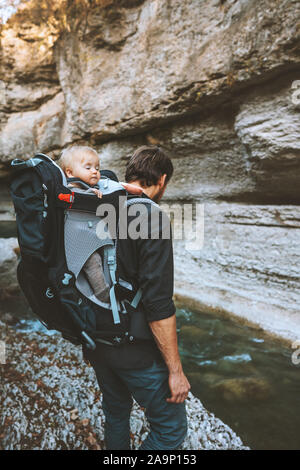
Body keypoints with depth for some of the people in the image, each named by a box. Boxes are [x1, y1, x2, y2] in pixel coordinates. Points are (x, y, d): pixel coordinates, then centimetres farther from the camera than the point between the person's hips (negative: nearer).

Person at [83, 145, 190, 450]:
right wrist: (175, 370, -17)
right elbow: (158, 304, -24)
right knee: (171, 429, 11)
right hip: (134, 349, -8)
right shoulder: (151, 217, -21)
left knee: (115, 414, 27)